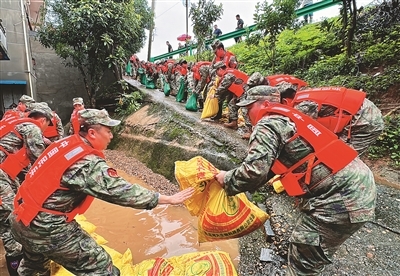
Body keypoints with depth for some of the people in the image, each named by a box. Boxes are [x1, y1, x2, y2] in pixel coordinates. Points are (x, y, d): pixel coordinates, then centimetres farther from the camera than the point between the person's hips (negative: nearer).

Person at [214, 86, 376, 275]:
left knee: (303, 258, 6)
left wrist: (228, 181, -3)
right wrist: (236, 179, 16)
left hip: (341, 198, -9)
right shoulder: (285, 119, 17)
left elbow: (254, 170, -22)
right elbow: (267, 166, 19)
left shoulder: (267, 125, -13)